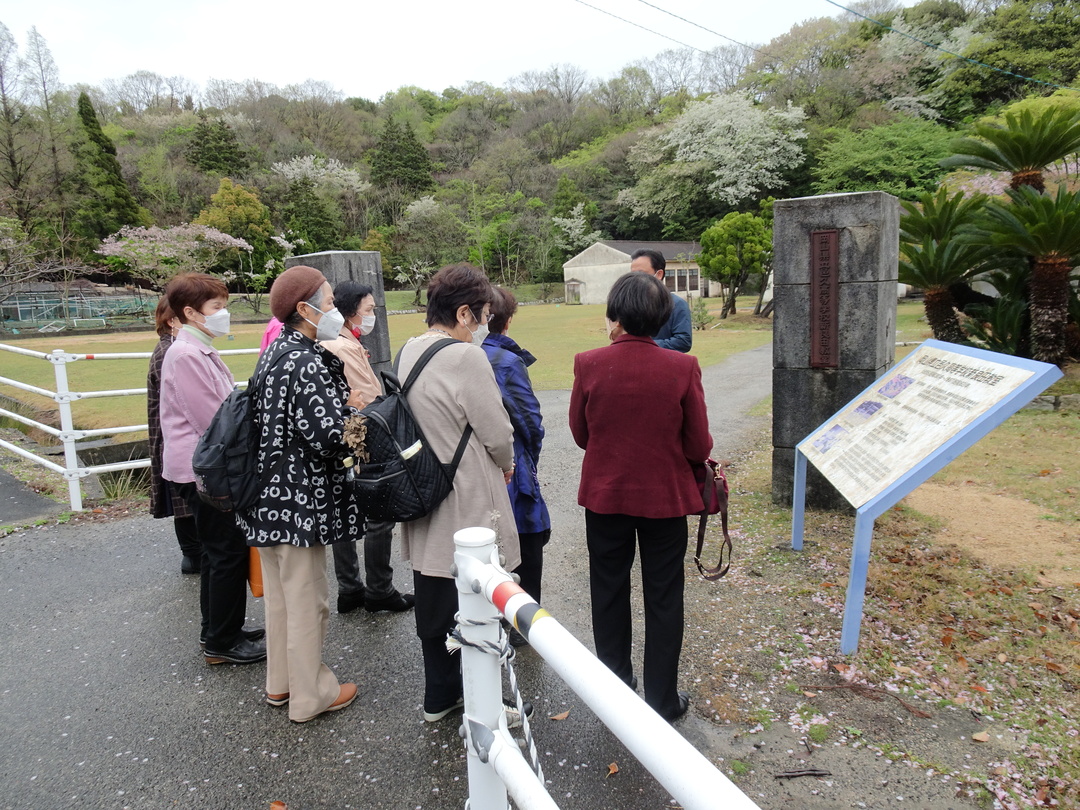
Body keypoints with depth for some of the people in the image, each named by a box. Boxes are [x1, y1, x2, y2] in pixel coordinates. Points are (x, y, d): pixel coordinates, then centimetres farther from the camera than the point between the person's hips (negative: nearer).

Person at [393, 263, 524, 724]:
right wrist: (505, 464, 6)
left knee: (433, 601, 18)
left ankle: (439, 696, 35)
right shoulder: (466, 358, -20)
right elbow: (498, 435, -15)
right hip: (468, 502, -9)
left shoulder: (408, 352, 6)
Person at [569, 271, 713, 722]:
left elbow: (580, 435, -1)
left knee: (609, 592, 19)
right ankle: (662, 701, 26)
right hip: (666, 498, -1)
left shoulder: (589, 365, -14)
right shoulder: (682, 368, -15)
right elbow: (699, 448, -9)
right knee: (663, 600, 15)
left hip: (604, 495, 1)